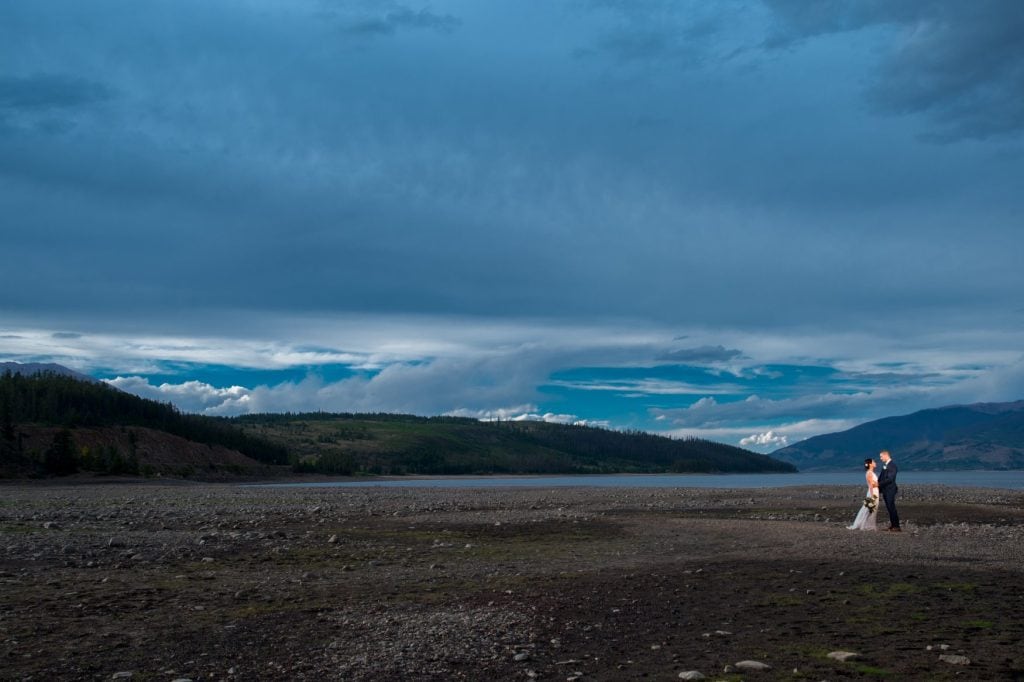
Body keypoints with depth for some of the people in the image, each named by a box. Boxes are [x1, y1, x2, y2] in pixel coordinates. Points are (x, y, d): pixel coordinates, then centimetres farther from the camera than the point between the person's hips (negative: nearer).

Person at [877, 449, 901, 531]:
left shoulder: (892, 465, -14)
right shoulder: (885, 465, 14)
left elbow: (890, 479, -21)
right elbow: (881, 476, 15)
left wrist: (879, 484, -18)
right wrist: (877, 483, -1)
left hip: (890, 490, -9)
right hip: (885, 490, 9)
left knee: (892, 508, -7)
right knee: (889, 508, 11)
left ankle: (896, 527, -3)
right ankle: (892, 525, 17)